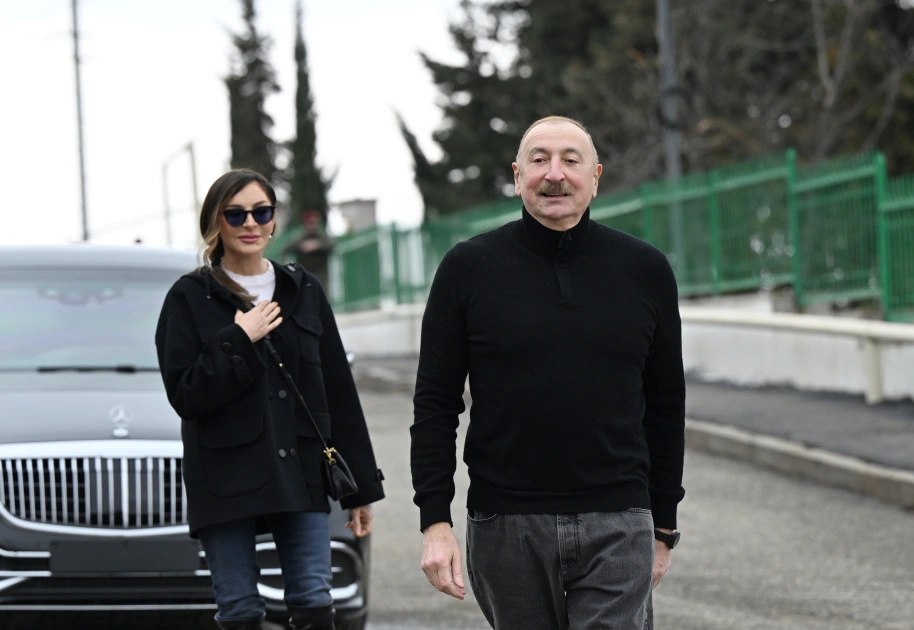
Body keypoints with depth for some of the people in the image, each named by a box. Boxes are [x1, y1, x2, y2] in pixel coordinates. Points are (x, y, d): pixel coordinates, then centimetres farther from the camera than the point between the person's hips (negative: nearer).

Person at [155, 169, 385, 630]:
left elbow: (341, 396, 11)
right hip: (225, 482, -2)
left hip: (300, 474, 2)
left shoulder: (303, 292, 10)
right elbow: (185, 396, -7)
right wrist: (239, 342, -15)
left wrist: (361, 487, 9)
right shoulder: (190, 298, 1)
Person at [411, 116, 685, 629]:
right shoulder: (469, 269, 3)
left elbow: (665, 407, 12)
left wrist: (664, 526, 12)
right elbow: (436, 404, 2)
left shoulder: (645, 270, 6)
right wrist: (435, 520, -6)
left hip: (616, 528, 0)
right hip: (504, 525, 0)